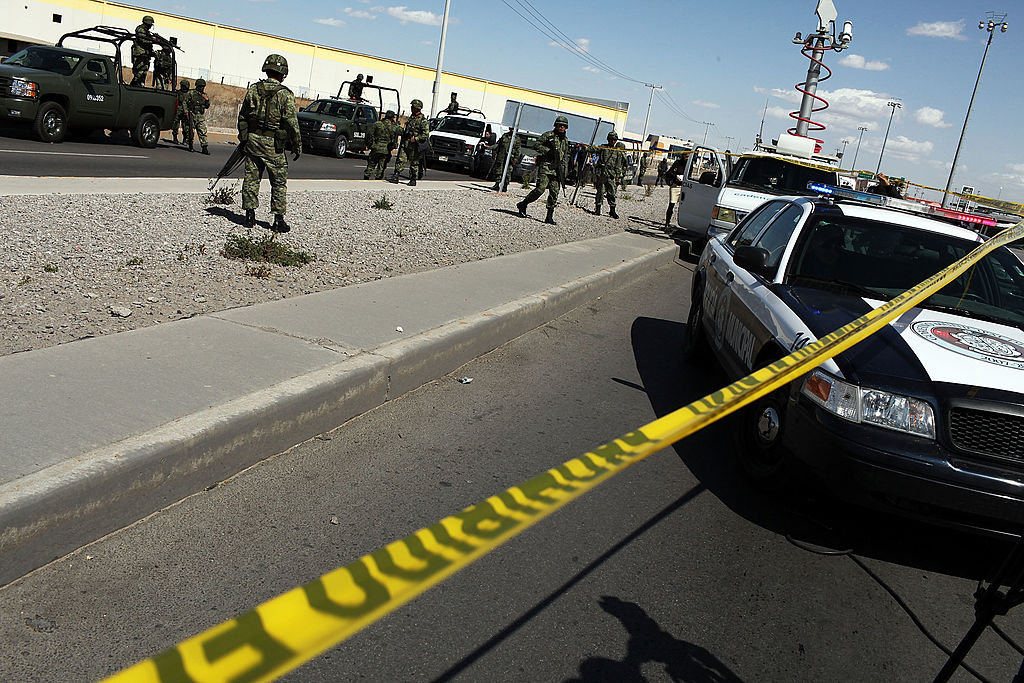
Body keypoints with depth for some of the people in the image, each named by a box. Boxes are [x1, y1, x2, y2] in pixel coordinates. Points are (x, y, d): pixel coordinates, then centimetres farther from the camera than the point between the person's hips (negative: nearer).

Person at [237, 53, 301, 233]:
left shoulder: (253, 90, 5)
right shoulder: (285, 95, -10)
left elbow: (242, 116, 11)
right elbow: (291, 123, -12)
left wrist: (243, 138, 22)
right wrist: (297, 146, -3)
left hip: (252, 140, 4)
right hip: (273, 145, -4)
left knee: (251, 178, 12)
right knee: (279, 182, 4)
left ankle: (250, 216, 14)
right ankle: (278, 220, 3)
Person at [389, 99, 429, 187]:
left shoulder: (423, 120, -8)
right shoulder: (411, 118, 16)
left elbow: (426, 133, -14)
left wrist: (416, 138, -20)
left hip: (414, 146, -6)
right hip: (405, 143, 6)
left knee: (414, 163, 2)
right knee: (400, 160, -2)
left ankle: (413, 180, 11)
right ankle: (395, 177, -3)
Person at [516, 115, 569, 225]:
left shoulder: (565, 140, 19)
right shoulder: (548, 135, 0)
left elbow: (566, 156, 25)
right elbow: (537, 145, -5)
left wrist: (563, 167, 11)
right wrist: (549, 151, -15)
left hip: (557, 169, 6)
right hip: (545, 166, -6)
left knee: (554, 192, -2)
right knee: (541, 188, -15)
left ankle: (549, 217, 0)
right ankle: (523, 205, 2)